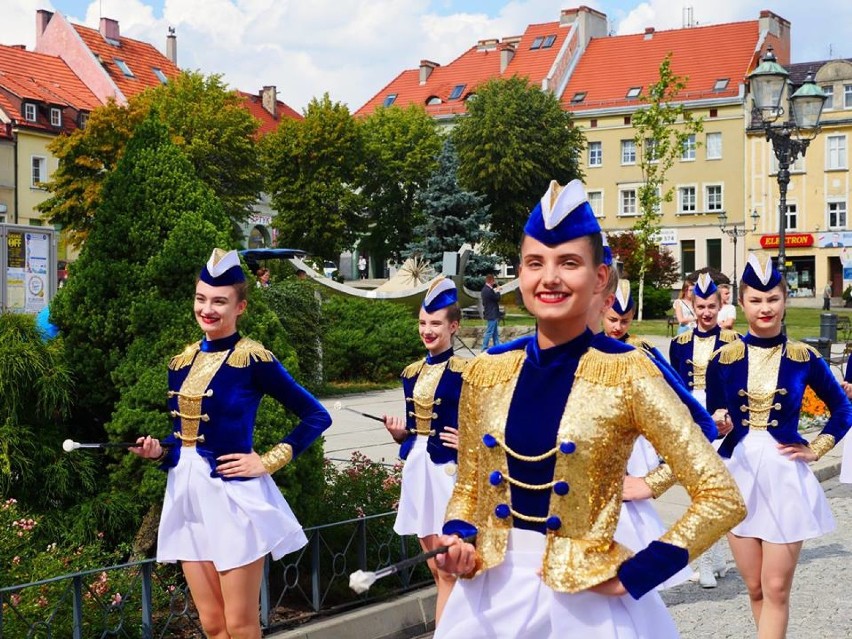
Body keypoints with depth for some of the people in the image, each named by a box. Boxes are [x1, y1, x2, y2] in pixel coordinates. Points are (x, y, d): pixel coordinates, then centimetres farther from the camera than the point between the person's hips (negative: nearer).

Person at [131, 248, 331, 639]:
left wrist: (267, 462, -11)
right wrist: (160, 450, -3)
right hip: (187, 494, 6)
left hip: (232, 495, -6)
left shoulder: (253, 360, -10)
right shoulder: (182, 362, 9)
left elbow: (316, 417, -9)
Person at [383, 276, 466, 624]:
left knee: (448, 570, -4)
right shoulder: (412, 373, 10)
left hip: (447, 469, -7)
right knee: (435, 568, 13)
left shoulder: (464, 372, -9)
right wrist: (398, 433, -4)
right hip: (416, 467, 7)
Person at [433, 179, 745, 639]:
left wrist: (633, 576, -12)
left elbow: (722, 498, -10)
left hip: (586, 598, -3)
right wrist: (458, 540, -5)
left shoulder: (626, 373, -11)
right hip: (490, 594, 4)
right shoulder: (485, 372, 0)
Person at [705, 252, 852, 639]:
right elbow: (710, 421, 6)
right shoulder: (723, 359, 0)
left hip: (785, 476, -1)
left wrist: (816, 450, 3)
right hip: (738, 475, 2)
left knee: (776, 588, -4)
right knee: (754, 587, 8)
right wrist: (717, 421, -16)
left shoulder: (804, 358, -1)